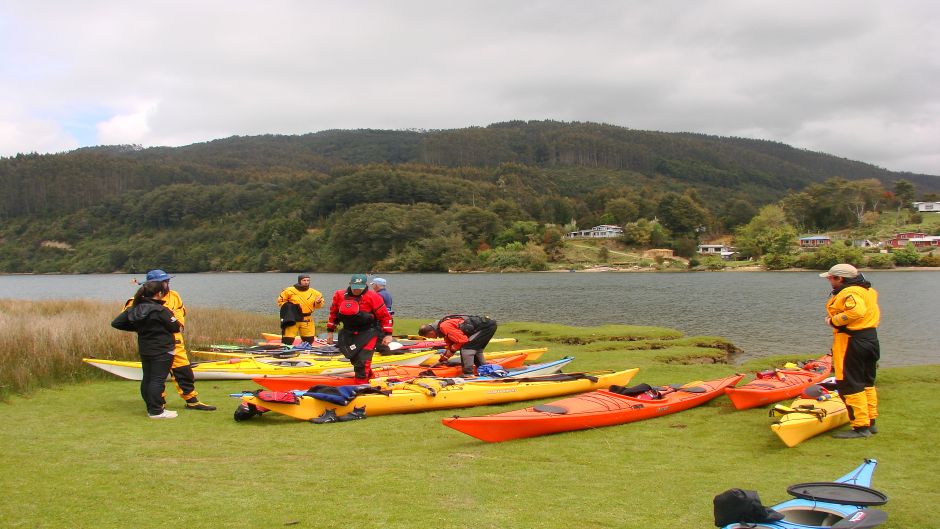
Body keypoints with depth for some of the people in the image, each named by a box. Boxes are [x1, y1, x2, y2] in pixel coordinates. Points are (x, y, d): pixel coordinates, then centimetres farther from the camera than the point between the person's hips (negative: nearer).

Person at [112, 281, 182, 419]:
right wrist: (179, 326, 10)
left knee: (147, 378, 13)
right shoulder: (160, 310, -18)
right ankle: (156, 411, -2)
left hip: (144, 349, 7)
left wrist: (136, 328, 14)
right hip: (162, 350, -7)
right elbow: (175, 327, -14)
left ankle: (151, 408, 22)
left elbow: (116, 323, 7)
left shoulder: (134, 309, 3)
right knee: (158, 379, -4)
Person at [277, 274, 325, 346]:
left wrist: (318, 302, -11)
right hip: (292, 320, -3)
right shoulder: (290, 291, -5)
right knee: (288, 340, -6)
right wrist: (288, 307, -9)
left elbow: (318, 305, 12)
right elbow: (280, 301, 5)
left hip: (307, 321, 3)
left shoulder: (314, 293, 3)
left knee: (309, 340, 11)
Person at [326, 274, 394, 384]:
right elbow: (333, 314, 14)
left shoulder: (372, 297, -13)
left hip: (368, 333, -5)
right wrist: (330, 331, 15)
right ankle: (368, 375, 42)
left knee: (362, 359, -14)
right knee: (354, 358, 16)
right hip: (348, 333, 5)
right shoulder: (340, 296, -1)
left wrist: (388, 334, -10)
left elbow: (385, 316, -8)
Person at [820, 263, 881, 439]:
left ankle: (861, 427, -5)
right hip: (870, 337, 11)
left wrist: (833, 321, -21)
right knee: (867, 383, 18)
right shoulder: (867, 290, 15)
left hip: (852, 343, -11)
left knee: (849, 384, -5)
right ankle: (870, 423, 26)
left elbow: (856, 311, -33)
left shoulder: (848, 293, -17)